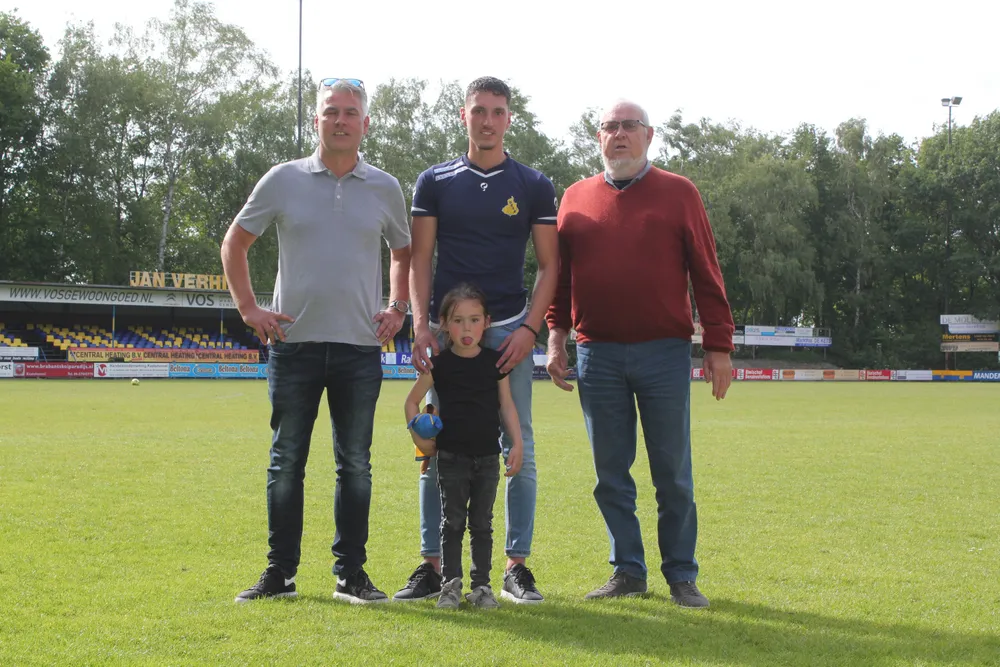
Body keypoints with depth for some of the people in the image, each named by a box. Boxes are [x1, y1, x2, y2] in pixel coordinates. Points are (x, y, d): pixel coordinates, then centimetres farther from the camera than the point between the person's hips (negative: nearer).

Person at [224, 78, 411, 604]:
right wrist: (249, 309, 3)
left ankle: (351, 575, 13)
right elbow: (235, 243, 11)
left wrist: (397, 308, 8)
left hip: (360, 347, 1)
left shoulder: (385, 189, 7)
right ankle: (279, 574, 13)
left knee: (355, 464, 5)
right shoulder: (284, 180, 3)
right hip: (294, 343, -1)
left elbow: (404, 253, 22)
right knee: (286, 462, 4)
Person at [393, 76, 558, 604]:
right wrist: (420, 324, -7)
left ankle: (517, 566, 8)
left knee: (519, 448, 0)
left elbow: (549, 265, 5)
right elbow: (419, 260, 6)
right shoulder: (435, 183, 8)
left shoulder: (534, 187, 6)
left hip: (510, 331, 0)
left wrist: (530, 328, -8)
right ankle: (432, 565, 10)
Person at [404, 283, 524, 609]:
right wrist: (420, 438, -3)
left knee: (482, 524, 8)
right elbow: (412, 402, 4)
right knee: (452, 522, 3)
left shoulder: (495, 361, 2)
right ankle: (451, 583, 9)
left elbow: (507, 404, 8)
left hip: (487, 458, 2)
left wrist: (517, 443, 2)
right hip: (452, 458, -2)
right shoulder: (440, 364, -4)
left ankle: (482, 585, 14)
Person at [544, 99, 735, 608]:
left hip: (664, 352, -2)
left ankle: (681, 576, 12)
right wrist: (556, 334, 5)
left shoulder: (679, 194, 5)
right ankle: (627, 571, 17)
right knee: (610, 473, 6)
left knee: (673, 472, 2)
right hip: (597, 355, 2)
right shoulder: (576, 199, 12)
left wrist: (719, 345, -1)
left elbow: (706, 275, 3)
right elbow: (559, 274, 14)